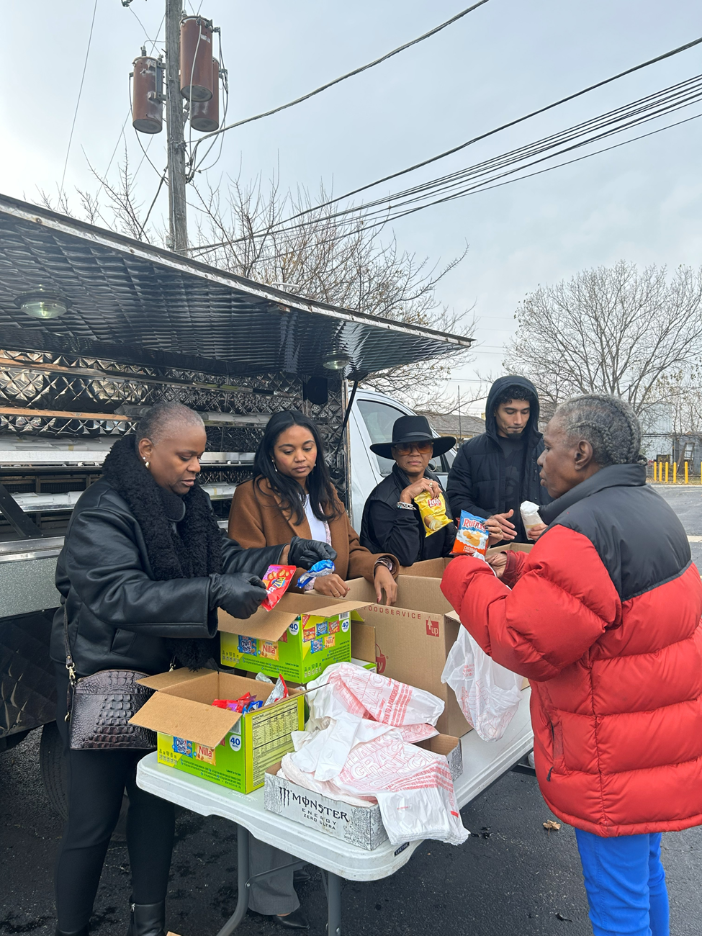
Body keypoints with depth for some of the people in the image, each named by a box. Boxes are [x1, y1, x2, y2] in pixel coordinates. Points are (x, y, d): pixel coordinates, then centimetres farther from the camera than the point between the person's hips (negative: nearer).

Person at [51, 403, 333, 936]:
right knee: (94, 818, 7)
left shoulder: (190, 502, 2)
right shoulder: (104, 511, -21)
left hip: (164, 672, 7)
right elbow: (119, 597, -32)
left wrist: (286, 555, -10)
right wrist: (215, 593, -42)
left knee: (157, 798, 18)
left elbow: (224, 557, 5)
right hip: (104, 678, -7)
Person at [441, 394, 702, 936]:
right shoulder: (647, 507, 7)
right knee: (645, 874, 28)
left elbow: (523, 644, -24)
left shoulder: (585, 530, -27)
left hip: (615, 759, -10)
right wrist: (518, 568, 5)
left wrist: (466, 577, -11)